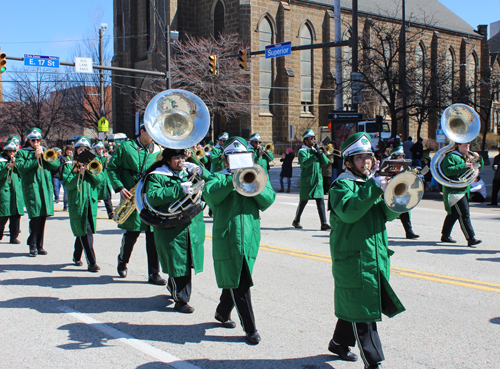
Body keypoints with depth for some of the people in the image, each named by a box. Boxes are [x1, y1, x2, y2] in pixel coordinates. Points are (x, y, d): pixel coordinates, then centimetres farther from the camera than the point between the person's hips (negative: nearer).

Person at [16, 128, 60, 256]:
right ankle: (33, 245, 1)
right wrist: (35, 158, -12)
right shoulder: (22, 153, 8)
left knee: (43, 217, 4)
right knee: (35, 217, -11)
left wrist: (44, 155, -5)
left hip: (46, 187, 4)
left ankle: (39, 245, 13)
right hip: (31, 187, -4)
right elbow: (21, 167, -9)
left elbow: (56, 164, 6)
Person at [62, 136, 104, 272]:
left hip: (91, 201, 4)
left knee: (82, 232, 11)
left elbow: (100, 180, 1)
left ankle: (77, 257, 30)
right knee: (85, 232, -9)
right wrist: (79, 174, -19)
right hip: (77, 203, -4)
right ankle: (91, 262, -11)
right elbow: (67, 184, -8)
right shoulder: (70, 165, 3)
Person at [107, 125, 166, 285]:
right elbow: (112, 168, 4)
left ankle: (154, 273, 6)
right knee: (132, 233, -1)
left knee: (153, 235, -1)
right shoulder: (125, 147, 4)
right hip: (132, 198, -3)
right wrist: (119, 187, -7)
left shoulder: (157, 151, 12)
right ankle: (122, 261, 29)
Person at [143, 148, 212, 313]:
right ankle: (181, 300, 7)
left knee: (187, 262, 15)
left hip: (193, 225, 6)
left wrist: (200, 172, -11)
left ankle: (172, 286, 40)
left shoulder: (189, 171, 13)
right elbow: (152, 197, -19)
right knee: (178, 263, -4)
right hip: (171, 227, -6)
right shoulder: (157, 176, -4)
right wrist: (179, 190, -24)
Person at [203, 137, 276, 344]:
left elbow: (268, 199, -3)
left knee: (235, 280, 13)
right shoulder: (219, 177, 5)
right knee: (238, 284, -1)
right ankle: (250, 328, 4)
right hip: (227, 238, -3)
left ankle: (222, 312, 37)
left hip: (249, 237, 3)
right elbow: (210, 195, -16)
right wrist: (232, 180, -24)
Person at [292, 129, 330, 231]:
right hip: (307, 180, -5)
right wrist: (315, 155, -27)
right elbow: (305, 163, -20)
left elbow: (325, 162, 7)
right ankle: (296, 221, 22)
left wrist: (321, 153, -9)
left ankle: (324, 223, -11)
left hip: (318, 180, 5)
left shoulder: (315, 151, 16)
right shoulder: (302, 151, -3)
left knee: (321, 201, -6)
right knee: (303, 201, 4)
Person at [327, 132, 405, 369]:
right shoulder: (342, 185, -7)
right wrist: (374, 188, -30)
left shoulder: (373, 182, 15)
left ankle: (339, 343, 36)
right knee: (361, 312, -4)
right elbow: (349, 211, -27)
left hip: (377, 256, 7)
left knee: (353, 305, 17)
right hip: (353, 258, -7)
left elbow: (389, 214, 4)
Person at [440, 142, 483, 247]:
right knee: (464, 214, -13)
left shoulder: (466, 157, 20)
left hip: (464, 190, 9)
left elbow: (479, 167, 23)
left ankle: (445, 235, 25)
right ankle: (471, 239, -15)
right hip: (454, 190, -9)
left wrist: (478, 159, 4)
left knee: (453, 214, 15)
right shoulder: (451, 156, -8)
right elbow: (448, 170, -22)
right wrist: (463, 166, -24)